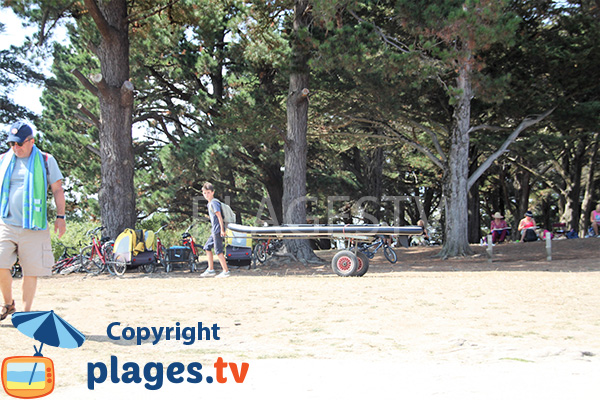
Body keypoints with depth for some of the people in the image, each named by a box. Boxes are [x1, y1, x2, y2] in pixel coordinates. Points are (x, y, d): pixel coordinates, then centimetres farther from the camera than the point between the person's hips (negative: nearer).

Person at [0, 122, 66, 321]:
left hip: (34, 226, -1)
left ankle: (25, 312, 10)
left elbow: (57, 189, 9)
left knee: (31, 271, -1)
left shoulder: (46, 160, 5)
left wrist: (60, 217, 4)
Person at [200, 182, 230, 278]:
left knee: (218, 250, -8)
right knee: (207, 247, 16)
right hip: (214, 230, 10)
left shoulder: (214, 202, -13)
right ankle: (210, 270, 20)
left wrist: (222, 230, -20)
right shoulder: (209, 203, 17)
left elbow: (219, 216, -17)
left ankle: (226, 271, -5)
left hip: (217, 230, -10)